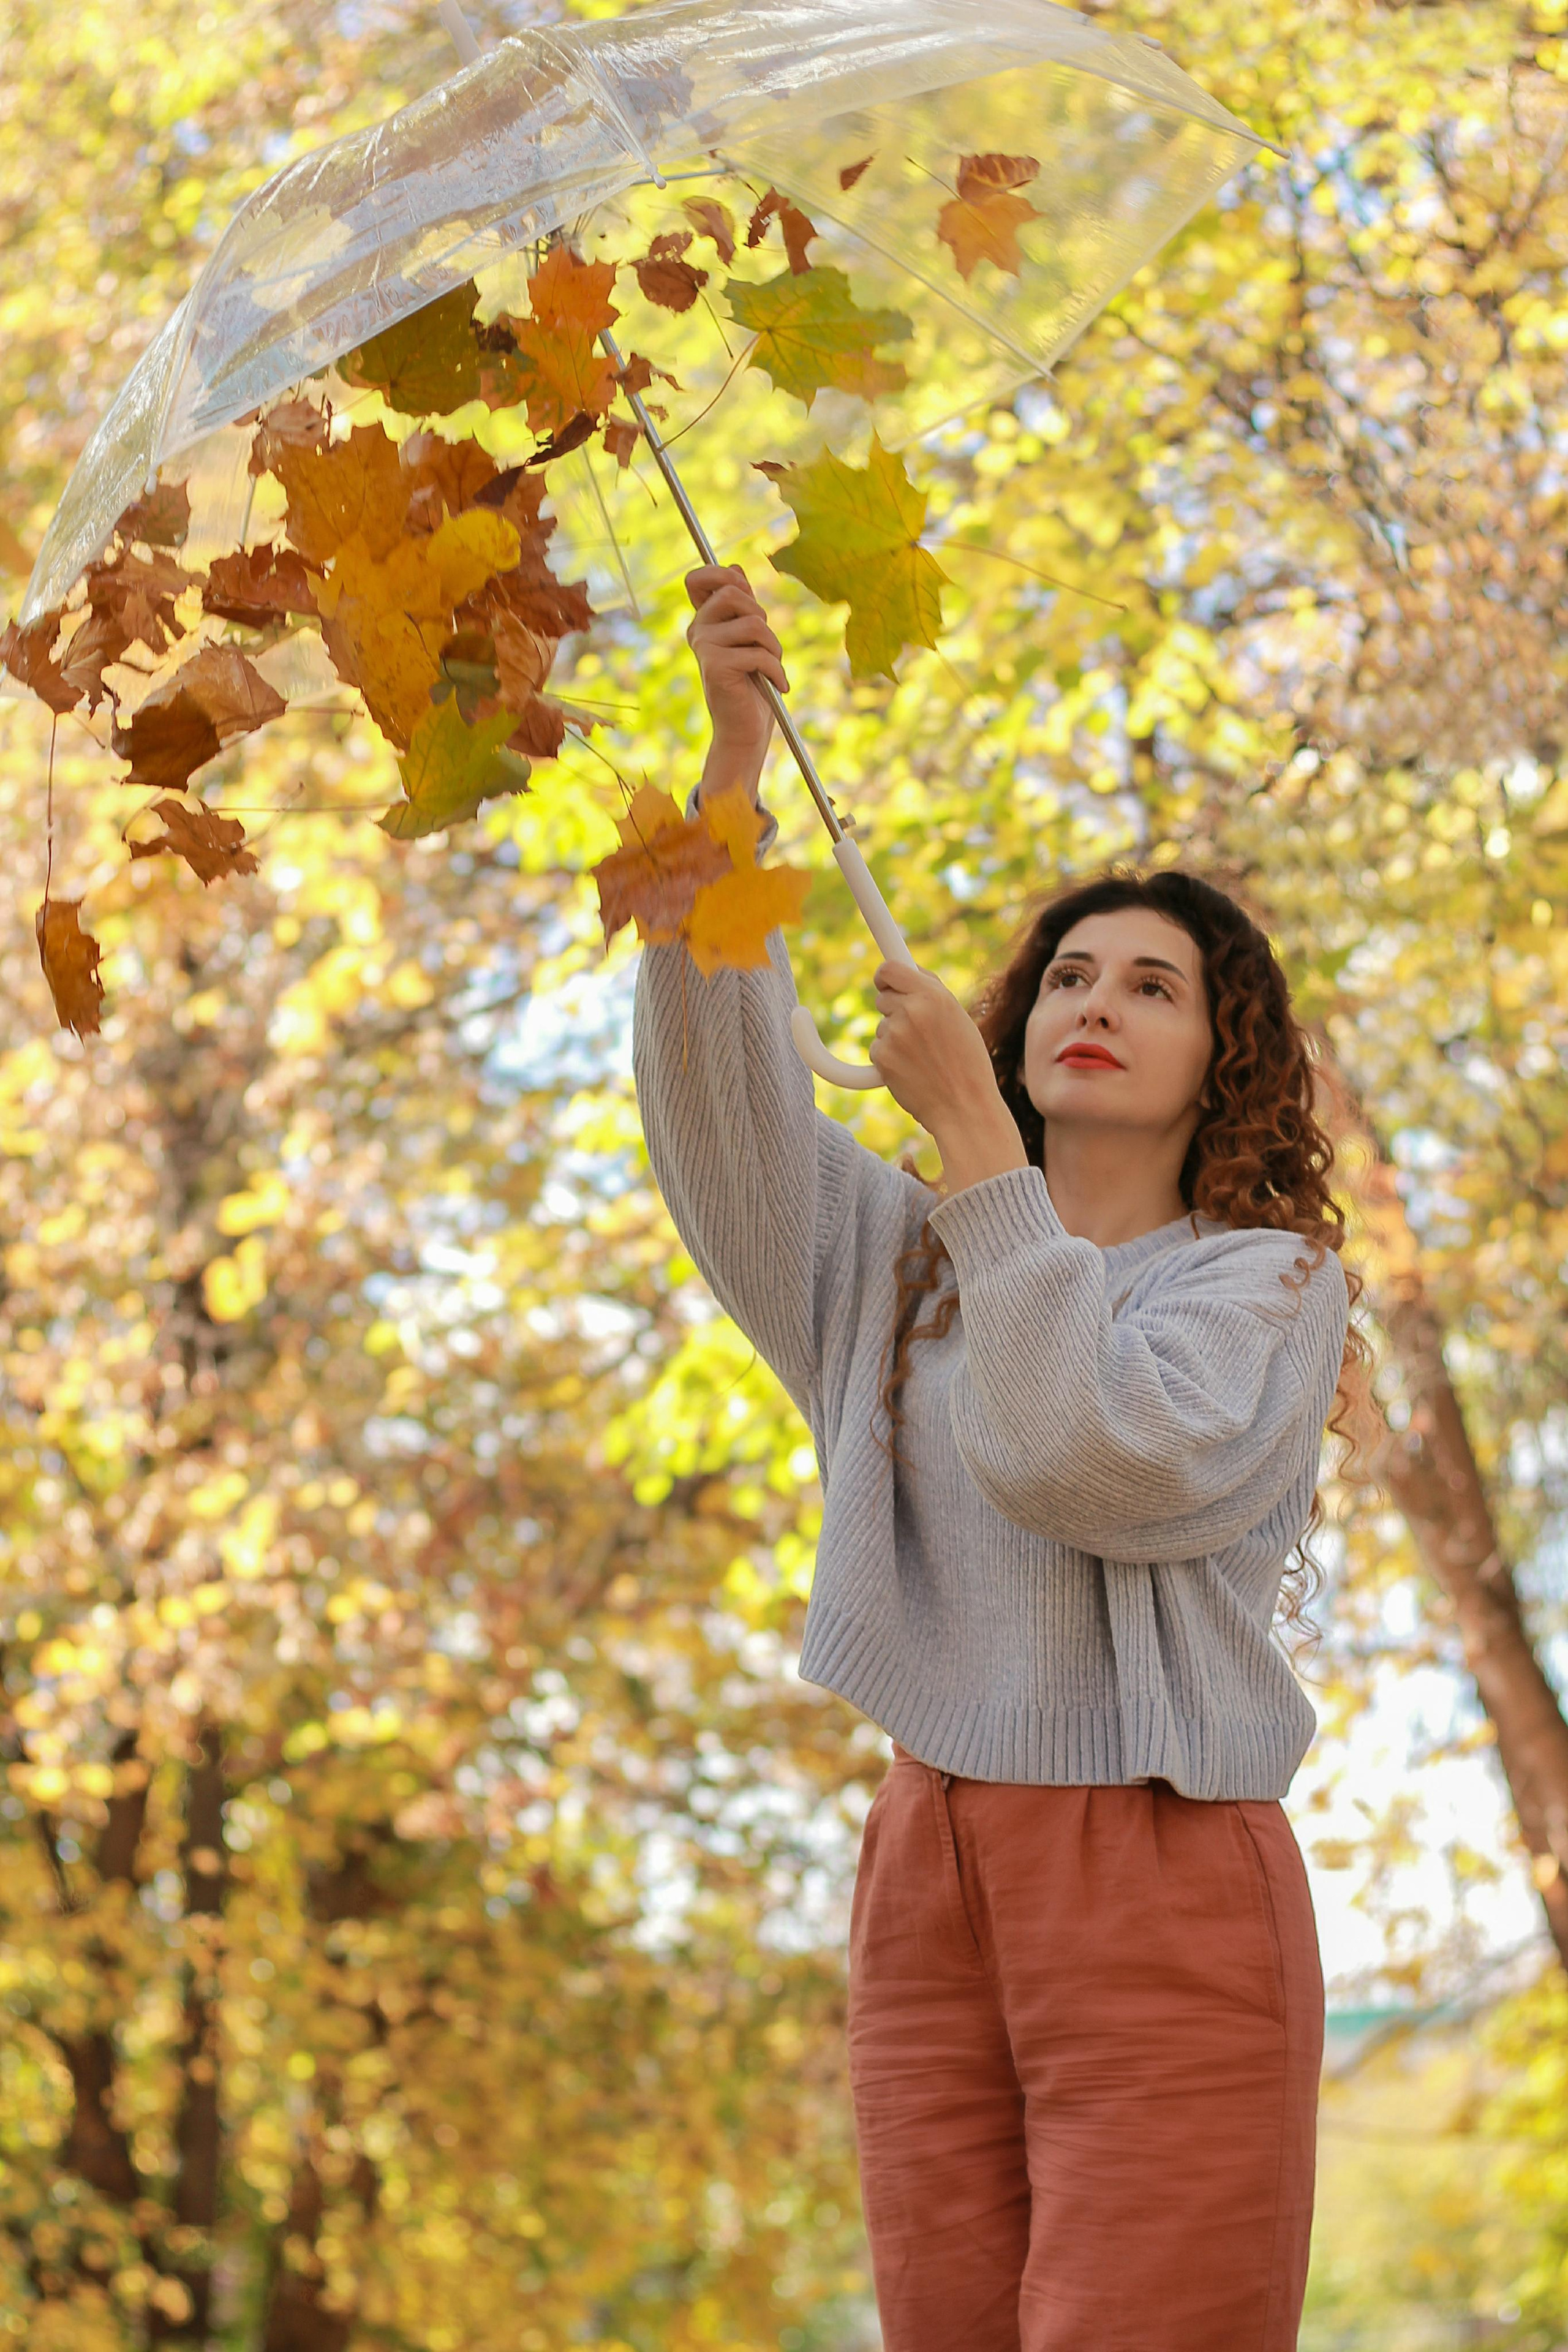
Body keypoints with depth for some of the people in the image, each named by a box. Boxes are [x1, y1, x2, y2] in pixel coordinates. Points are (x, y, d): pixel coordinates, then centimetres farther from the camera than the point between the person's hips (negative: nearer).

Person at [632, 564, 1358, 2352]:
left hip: (1166, 1890, -4)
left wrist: (970, 1133, -13)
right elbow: (718, 1082, 3)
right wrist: (735, 745, -8)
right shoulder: (906, 1262, 16)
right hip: (930, 1876, 5)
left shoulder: (1271, 1279, 2)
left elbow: (1099, 1463, -17)